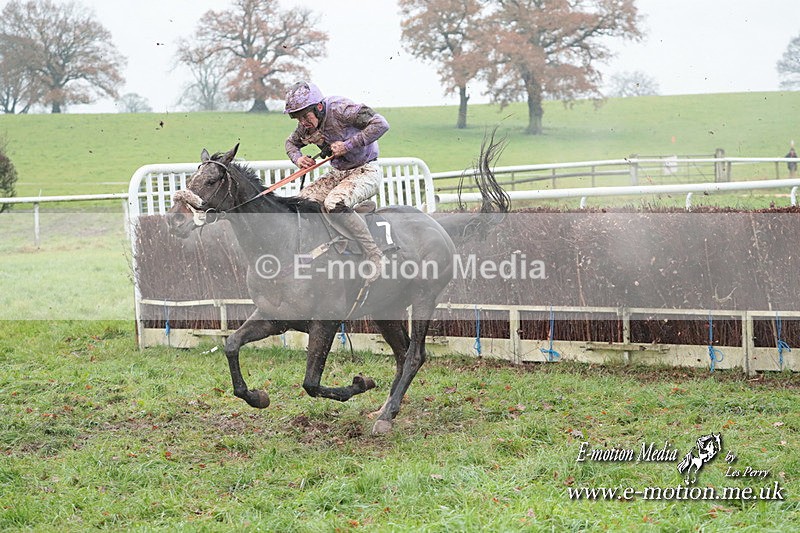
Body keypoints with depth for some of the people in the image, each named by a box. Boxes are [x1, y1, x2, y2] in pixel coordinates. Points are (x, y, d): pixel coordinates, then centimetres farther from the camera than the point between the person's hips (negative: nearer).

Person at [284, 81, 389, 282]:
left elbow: (381, 124, -29)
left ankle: (375, 256, -23)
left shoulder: (340, 109, -22)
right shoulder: (306, 125, 0)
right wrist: (298, 158, -2)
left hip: (365, 171, -8)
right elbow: (291, 143, 22)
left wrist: (347, 145, -28)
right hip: (337, 173, 8)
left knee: (334, 204, -32)